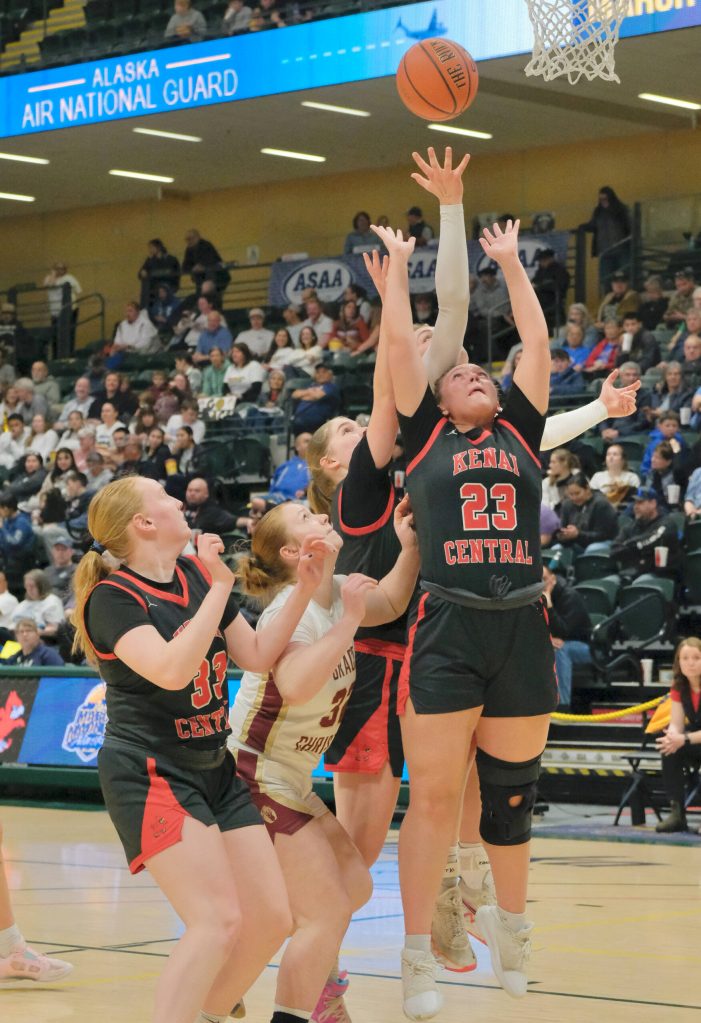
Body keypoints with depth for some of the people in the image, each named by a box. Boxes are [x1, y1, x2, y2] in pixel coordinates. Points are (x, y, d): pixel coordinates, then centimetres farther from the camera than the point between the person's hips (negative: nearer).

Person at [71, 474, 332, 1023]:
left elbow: (257, 655, 13)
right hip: (150, 772, -8)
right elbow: (171, 670, -28)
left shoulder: (199, 574, 10)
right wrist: (220, 589, -25)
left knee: (271, 918, 4)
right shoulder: (112, 598, -12)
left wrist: (304, 589, 2)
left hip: (214, 767, 8)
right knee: (219, 920, -21)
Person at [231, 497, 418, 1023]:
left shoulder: (335, 593, 5)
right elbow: (295, 686, -40)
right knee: (327, 912, -9)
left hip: (289, 782, 10)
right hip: (253, 779, -9)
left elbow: (389, 605, 26)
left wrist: (410, 547, 10)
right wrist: (347, 621, -34)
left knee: (356, 886, 15)